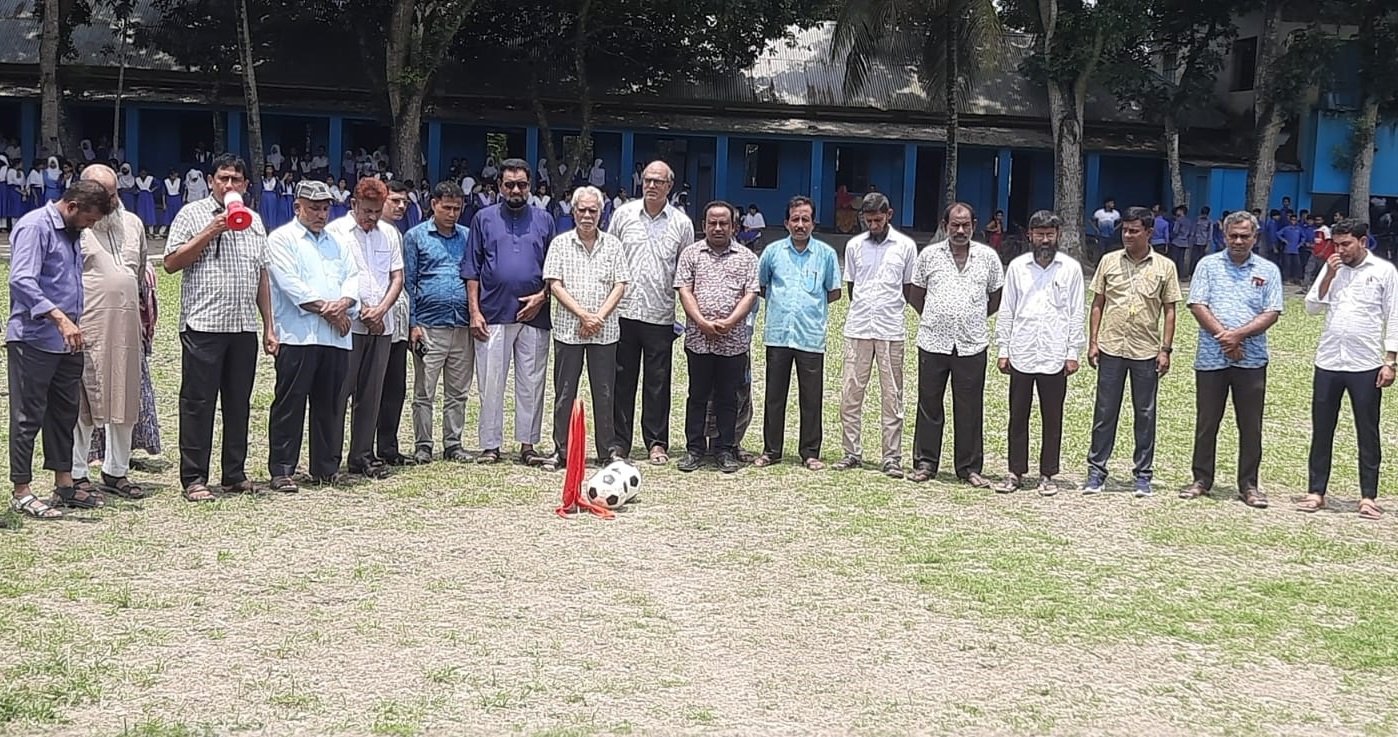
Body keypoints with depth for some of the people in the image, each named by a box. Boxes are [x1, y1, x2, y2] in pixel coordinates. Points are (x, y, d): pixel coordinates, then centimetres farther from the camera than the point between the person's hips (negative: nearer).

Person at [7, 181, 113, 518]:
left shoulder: (72, 233, 16)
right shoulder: (34, 227, -13)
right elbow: (22, 281, -25)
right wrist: (60, 318, -33)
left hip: (67, 342, 9)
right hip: (34, 341, -9)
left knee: (65, 413, 14)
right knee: (28, 416, -2)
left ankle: (64, 484, 22)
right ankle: (21, 491, 4)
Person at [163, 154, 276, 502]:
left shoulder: (254, 221, 17)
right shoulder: (192, 214, 1)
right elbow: (171, 263, -6)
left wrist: (269, 326, 16)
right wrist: (210, 232, -12)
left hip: (244, 328, 5)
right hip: (202, 326, -5)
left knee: (239, 403, 9)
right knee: (198, 403, -2)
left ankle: (235, 474, 18)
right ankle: (193, 479, 3)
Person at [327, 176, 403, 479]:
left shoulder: (390, 234, 13)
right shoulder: (335, 232, -3)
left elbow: (397, 277, 12)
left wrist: (380, 310, -4)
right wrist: (361, 311, -9)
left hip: (382, 326, 5)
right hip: (348, 325, -5)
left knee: (371, 394, 8)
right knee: (339, 392, -4)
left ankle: (362, 456, 15)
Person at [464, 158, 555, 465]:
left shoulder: (544, 221, 11)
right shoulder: (484, 219, 7)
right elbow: (471, 269, 6)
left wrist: (543, 296, -5)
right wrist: (474, 311, -3)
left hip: (534, 315, 1)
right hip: (493, 314, -1)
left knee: (531, 382, 4)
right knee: (491, 382, 0)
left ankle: (528, 444, 11)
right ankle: (490, 445, 7)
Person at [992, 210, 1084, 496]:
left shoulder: (1071, 268, 2)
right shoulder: (1017, 266, 6)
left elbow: (1076, 313, 2)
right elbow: (1006, 310, 8)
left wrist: (1073, 352, -3)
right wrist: (1003, 349, 3)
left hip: (1054, 356, -1)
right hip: (1021, 354, 1)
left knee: (1052, 418, 5)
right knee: (1018, 416, 6)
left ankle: (1048, 474, 14)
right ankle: (1016, 472, 14)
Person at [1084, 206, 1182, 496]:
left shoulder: (1164, 267, 0)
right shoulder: (1109, 261, 3)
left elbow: (1169, 311, 3)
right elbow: (1097, 305, 7)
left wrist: (1165, 349, -3)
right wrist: (1092, 342, 1)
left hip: (1147, 352, -1)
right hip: (1111, 349, 1)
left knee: (1145, 415, 6)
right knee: (1104, 412, 4)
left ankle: (1143, 474, 15)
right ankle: (1096, 471, 11)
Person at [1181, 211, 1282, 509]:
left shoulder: (1268, 271, 6)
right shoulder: (1208, 265, 5)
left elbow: (1271, 314, -1)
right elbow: (1197, 306, -4)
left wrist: (1238, 334, -15)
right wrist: (1224, 338, -13)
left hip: (1252, 359, 0)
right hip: (1211, 358, 0)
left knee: (1250, 425, 4)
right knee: (1206, 422, 7)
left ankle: (1248, 485, 12)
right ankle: (1202, 479, 18)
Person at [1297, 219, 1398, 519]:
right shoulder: (1332, 268, 8)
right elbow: (1312, 307, 5)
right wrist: (1328, 276, -7)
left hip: (1366, 365, -3)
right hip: (1327, 363, 4)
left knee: (1368, 434, 5)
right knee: (1321, 432, 8)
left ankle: (1368, 497, 11)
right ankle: (1316, 492, 16)